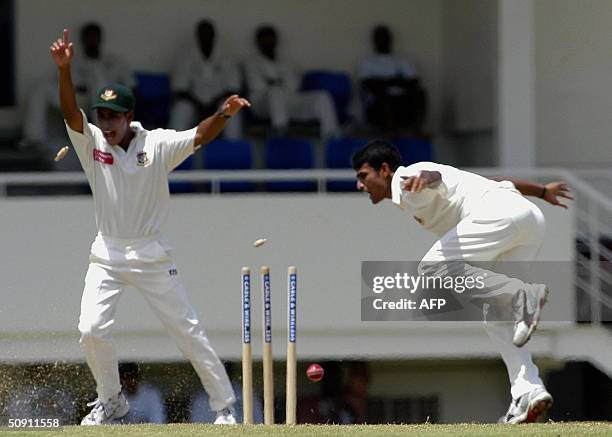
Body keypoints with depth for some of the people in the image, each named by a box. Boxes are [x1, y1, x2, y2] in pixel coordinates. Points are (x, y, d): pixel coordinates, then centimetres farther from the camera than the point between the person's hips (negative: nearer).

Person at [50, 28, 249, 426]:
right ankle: (112, 400, 13)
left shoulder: (158, 145, -8)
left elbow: (200, 136, -21)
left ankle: (224, 406, 8)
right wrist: (64, 70, -37)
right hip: (107, 255, 2)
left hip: (152, 255, -2)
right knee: (91, 329, -10)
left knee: (189, 332, 0)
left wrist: (223, 114, -42)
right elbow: (71, 112, -20)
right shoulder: (92, 143, -4)